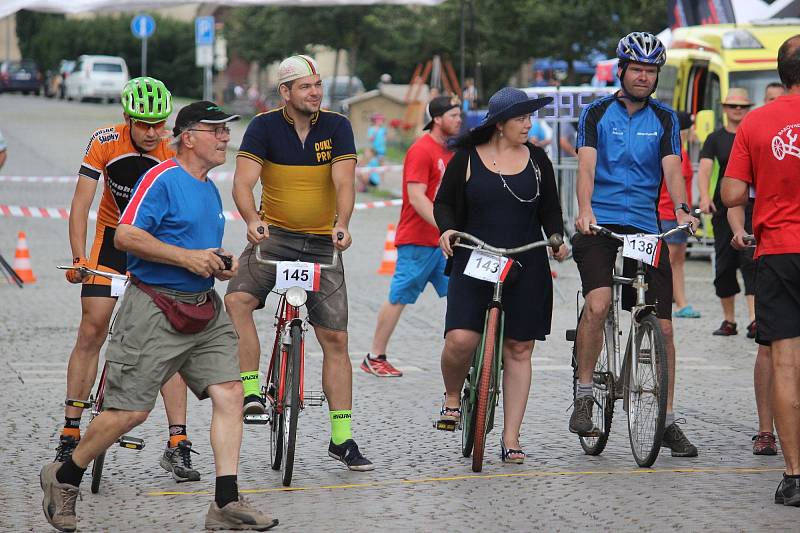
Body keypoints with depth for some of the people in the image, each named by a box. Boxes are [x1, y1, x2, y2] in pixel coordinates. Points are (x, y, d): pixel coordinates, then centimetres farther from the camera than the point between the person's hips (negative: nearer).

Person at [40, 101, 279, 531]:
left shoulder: (210, 189, 17)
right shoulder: (162, 179, -10)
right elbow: (125, 236, -19)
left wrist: (220, 264, 9)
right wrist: (187, 257, -20)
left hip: (204, 310, 8)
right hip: (154, 311, -8)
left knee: (229, 393, -6)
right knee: (130, 411, -5)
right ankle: (63, 479, 16)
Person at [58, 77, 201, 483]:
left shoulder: (176, 153, -21)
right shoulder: (105, 143, -18)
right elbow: (81, 204, -16)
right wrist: (78, 258, -25)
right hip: (113, 237, 1)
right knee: (91, 332, -2)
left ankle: (178, 445, -10)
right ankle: (69, 434, 8)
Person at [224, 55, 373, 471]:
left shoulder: (336, 127, -4)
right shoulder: (265, 126, -6)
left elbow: (344, 181, -15)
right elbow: (243, 180, -17)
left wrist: (342, 223, -35)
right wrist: (252, 219, -37)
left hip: (322, 243, 1)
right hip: (273, 235, -1)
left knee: (335, 339, 1)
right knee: (236, 299, -30)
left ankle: (342, 437, 8)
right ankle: (250, 390, -21)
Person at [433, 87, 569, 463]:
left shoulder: (537, 160, 9)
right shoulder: (467, 160, 2)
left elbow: (550, 209, 15)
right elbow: (443, 202, 6)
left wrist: (557, 238, -4)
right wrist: (447, 229, -14)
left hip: (526, 268, 3)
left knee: (518, 349, 1)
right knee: (460, 340, -19)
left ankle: (510, 440, 7)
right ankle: (452, 397, 14)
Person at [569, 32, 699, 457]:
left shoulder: (664, 119, 11)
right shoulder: (597, 113, 5)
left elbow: (672, 169, -2)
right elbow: (586, 166, -7)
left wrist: (682, 210, -22)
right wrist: (585, 209, -26)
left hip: (646, 229, 3)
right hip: (600, 226, -3)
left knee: (662, 326, 0)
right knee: (598, 303, -27)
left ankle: (667, 421, 10)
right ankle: (584, 395, -11)